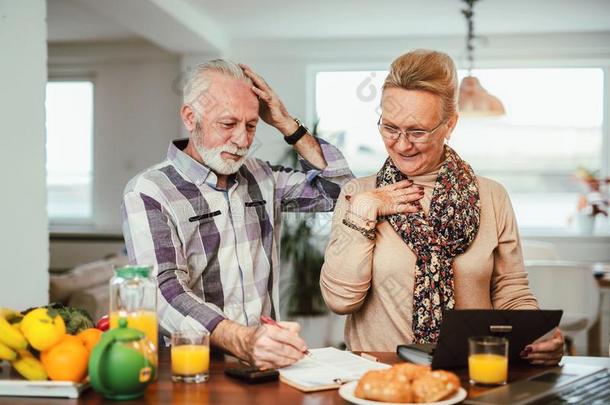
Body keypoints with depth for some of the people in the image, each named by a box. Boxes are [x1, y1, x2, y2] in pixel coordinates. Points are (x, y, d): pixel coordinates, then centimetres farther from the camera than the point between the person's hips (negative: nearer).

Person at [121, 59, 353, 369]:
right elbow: (164, 292, -20)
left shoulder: (261, 178, 13)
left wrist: (287, 125, 6)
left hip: (265, 357, 3)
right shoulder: (148, 192, -7)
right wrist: (242, 341, -36)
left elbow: (340, 189, 16)